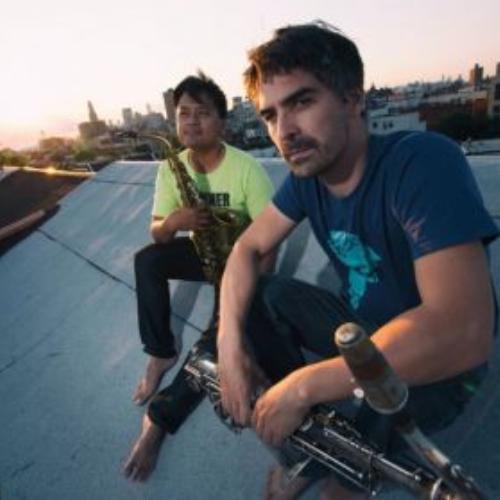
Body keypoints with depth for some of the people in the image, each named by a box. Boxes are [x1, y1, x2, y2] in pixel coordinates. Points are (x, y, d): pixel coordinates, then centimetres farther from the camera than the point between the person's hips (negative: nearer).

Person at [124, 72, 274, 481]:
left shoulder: (247, 169, -22)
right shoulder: (171, 168, -6)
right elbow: (158, 233, -5)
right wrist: (175, 221, -30)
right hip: (204, 250, 5)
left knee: (221, 331, -24)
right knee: (147, 260, -21)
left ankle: (160, 419, -10)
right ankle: (161, 353, -7)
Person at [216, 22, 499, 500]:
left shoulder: (422, 161, -29)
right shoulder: (306, 173, -7)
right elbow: (248, 248, -1)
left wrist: (304, 385, -33)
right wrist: (230, 340, -19)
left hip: (432, 362, -5)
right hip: (361, 329, 6)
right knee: (258, 293, -8)